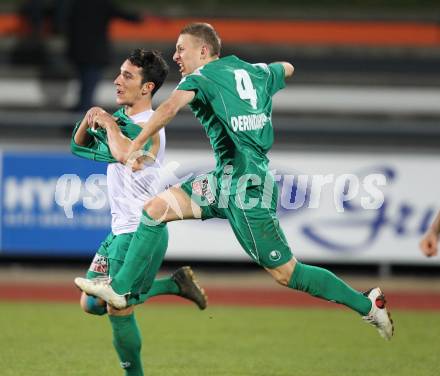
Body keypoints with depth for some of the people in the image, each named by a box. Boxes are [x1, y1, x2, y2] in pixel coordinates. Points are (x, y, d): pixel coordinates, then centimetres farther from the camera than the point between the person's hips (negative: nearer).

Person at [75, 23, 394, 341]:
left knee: (286, 273, -4)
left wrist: (137, 144, -29)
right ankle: (119, 288, 11)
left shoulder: (201, 78, -8)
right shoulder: (255, 72, 14)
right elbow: (287, 69, 36)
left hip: (244, 187, -9)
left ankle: (368, 305, 3)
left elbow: (171, 106, -29)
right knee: (156, 208, 7)